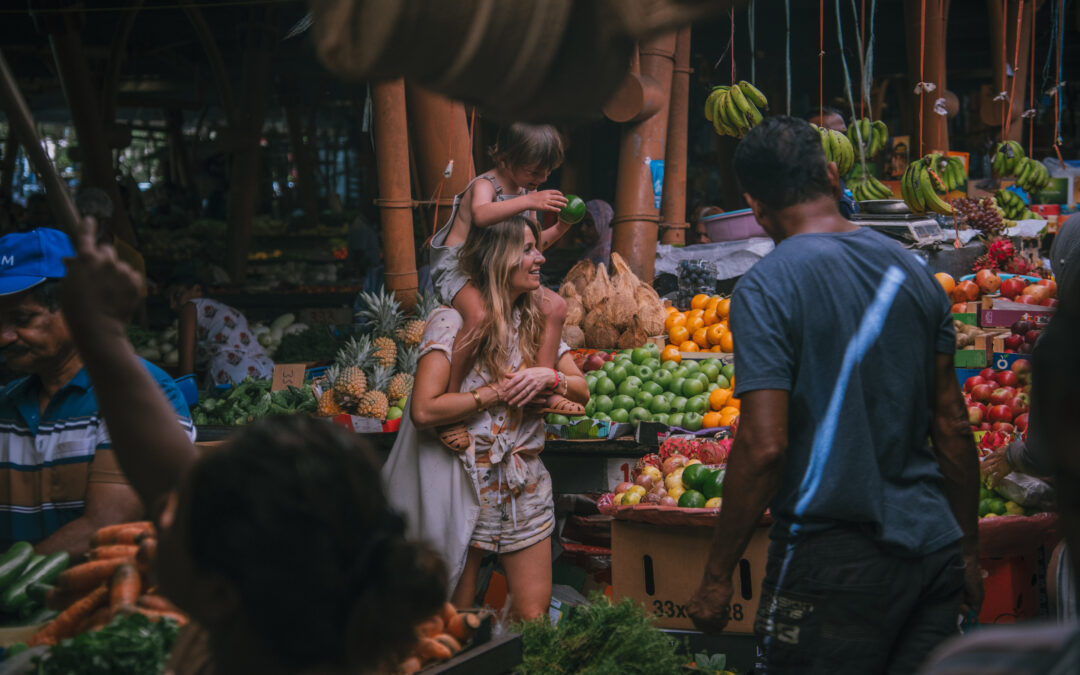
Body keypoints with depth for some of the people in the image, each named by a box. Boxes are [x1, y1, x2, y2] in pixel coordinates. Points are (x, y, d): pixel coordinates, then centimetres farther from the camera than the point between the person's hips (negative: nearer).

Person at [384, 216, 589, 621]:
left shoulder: (537, 321, 10)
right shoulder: (453, 322, -11)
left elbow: (582, 391, 10)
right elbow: (423, 411, -20)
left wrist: (549, 378, -11)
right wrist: (500, 392, -17)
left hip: (524, 485, 5)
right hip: (465, 484, -5)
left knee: (533, 619, 2)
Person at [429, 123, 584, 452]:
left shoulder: (525, 192, 13)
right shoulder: (484, 185, -14)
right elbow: (481, 215, -40)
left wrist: (560, 227, 6)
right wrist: (529, 201, -43)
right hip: (459, 270, -9)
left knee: (555, 306, 3)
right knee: (480, 314, -39)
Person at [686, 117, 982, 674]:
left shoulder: (766, 288, -11)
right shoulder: (912, 270, 8)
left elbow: (764, 446, -17)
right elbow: (953, 429, 11)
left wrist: (716, 578, -10)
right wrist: (969, 551, 20)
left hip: (835, 562, -6)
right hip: (934, 549, 6)